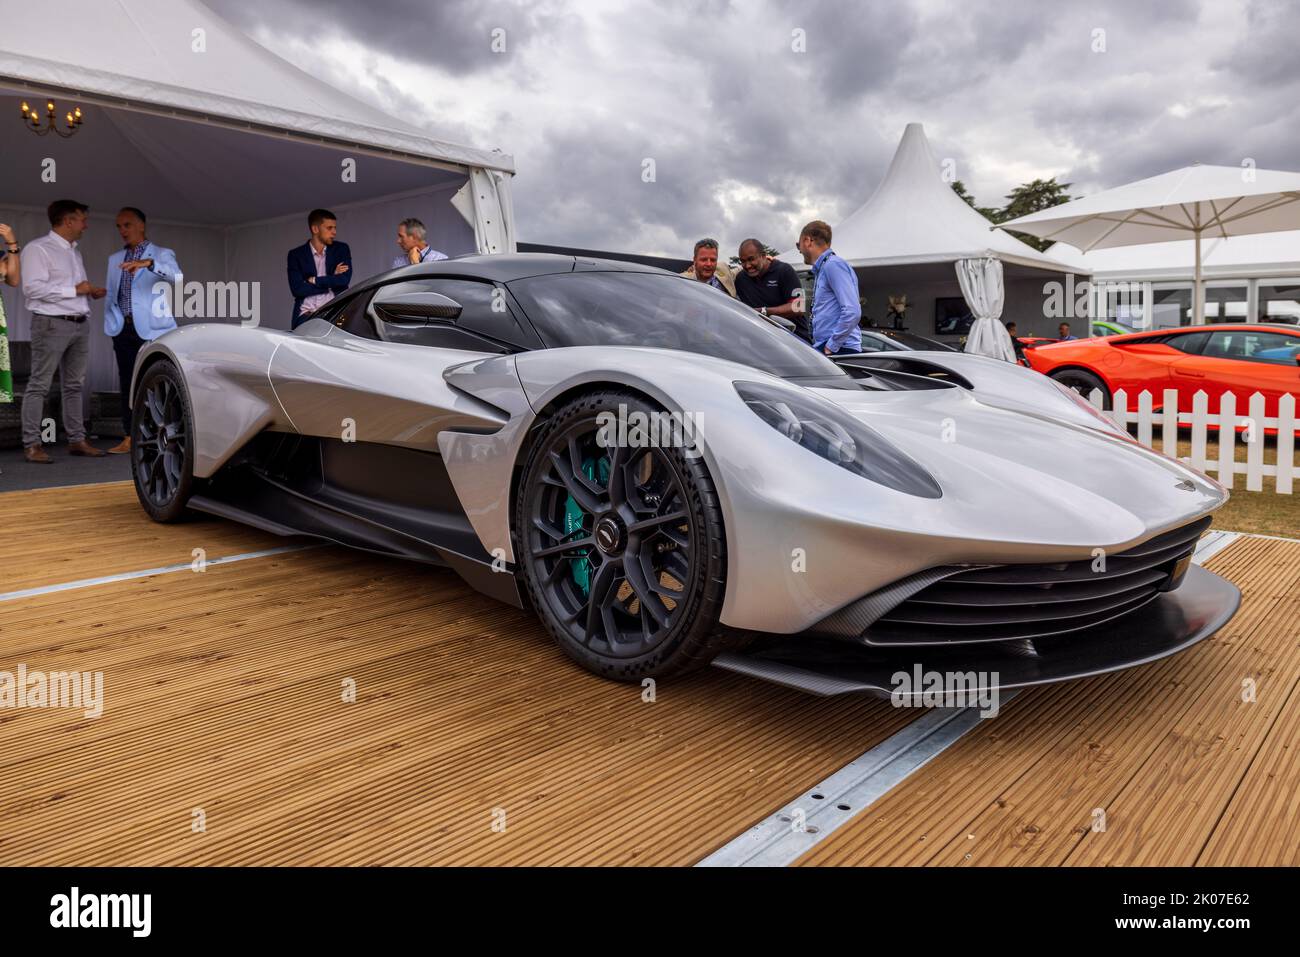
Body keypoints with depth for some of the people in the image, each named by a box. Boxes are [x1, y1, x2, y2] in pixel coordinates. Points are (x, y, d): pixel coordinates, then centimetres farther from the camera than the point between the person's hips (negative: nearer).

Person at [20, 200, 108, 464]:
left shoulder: (74, 251, 19)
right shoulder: (38, 249, -7)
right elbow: (33, 288, -16)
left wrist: (91, 293, 6)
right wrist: (75, 290, -16)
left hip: (80, 324, 8)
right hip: (52, 324, -8)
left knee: (74, 385, 10)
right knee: (39, 385, -5)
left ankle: (77, 440, 16)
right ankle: (31, 444, -3)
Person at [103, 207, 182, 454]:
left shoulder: (162, 254, 4)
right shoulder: (114, 259, 20)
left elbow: (176, 276, -18)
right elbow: (111, 295, 19)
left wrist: (148, 263, -33)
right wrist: (111, 325, 8)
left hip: (151, 329, -5)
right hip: (123, 329, 5)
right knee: (127, 384, 3)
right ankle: (129, 438, 5)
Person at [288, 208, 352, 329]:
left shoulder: (341, 249, 11)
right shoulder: (296, 254, 8)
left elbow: (345, 279, -5)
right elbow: (297, 289, -5)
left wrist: (315, 280, -2)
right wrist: (331, 282, -4)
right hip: (306, 314, 0)